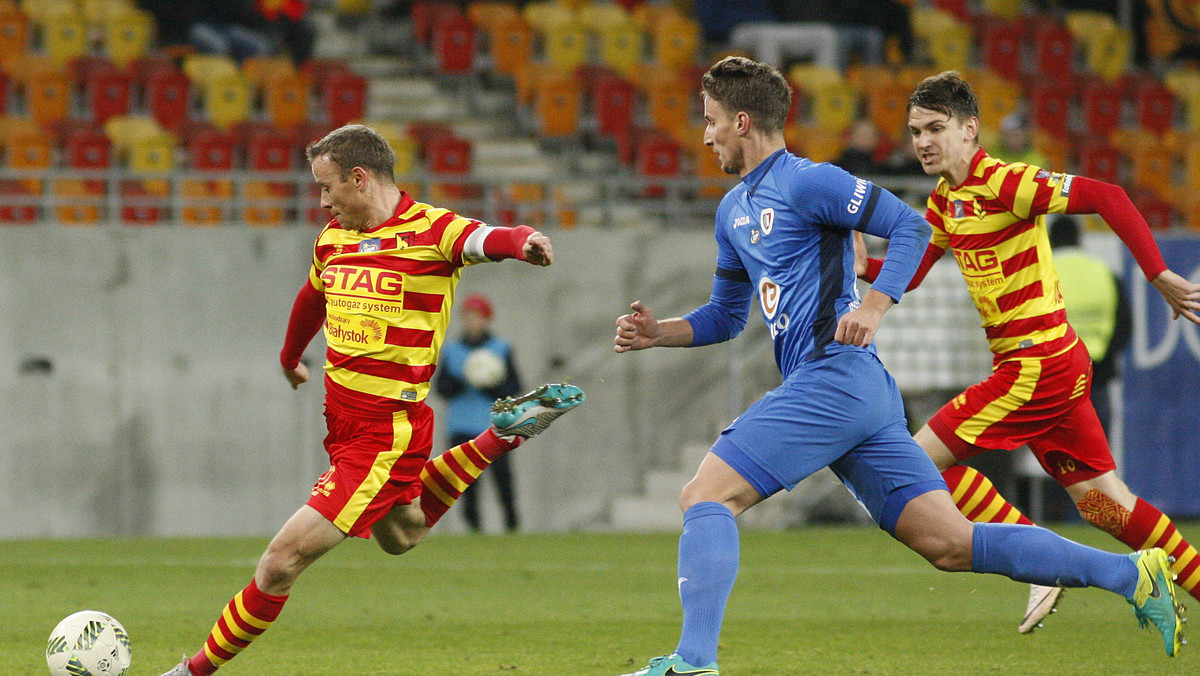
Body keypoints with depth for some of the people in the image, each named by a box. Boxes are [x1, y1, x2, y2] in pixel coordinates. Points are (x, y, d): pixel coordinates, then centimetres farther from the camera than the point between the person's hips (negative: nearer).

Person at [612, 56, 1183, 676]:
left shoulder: (806, 183, -4)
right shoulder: (734, 210, 24)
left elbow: (910, 227, -9)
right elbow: (725, 316, 32)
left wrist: (874, 305, -21)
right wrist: (658, 333, 16)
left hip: (834, 375, -9)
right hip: (864, 393, 9)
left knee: (705, 496, -12)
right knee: (950, 543, 0)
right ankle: (1130, 574, -2)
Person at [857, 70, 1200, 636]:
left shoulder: (1005, 183, -16)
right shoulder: (945, 198, 12)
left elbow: (1107, 197, -21)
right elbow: (909, 271, 17)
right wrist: (864, 266, -5)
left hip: (1039, 365, -9)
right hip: (1055, 365, 9)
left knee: (925, 457, -6)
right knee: (1101, 501, 10)